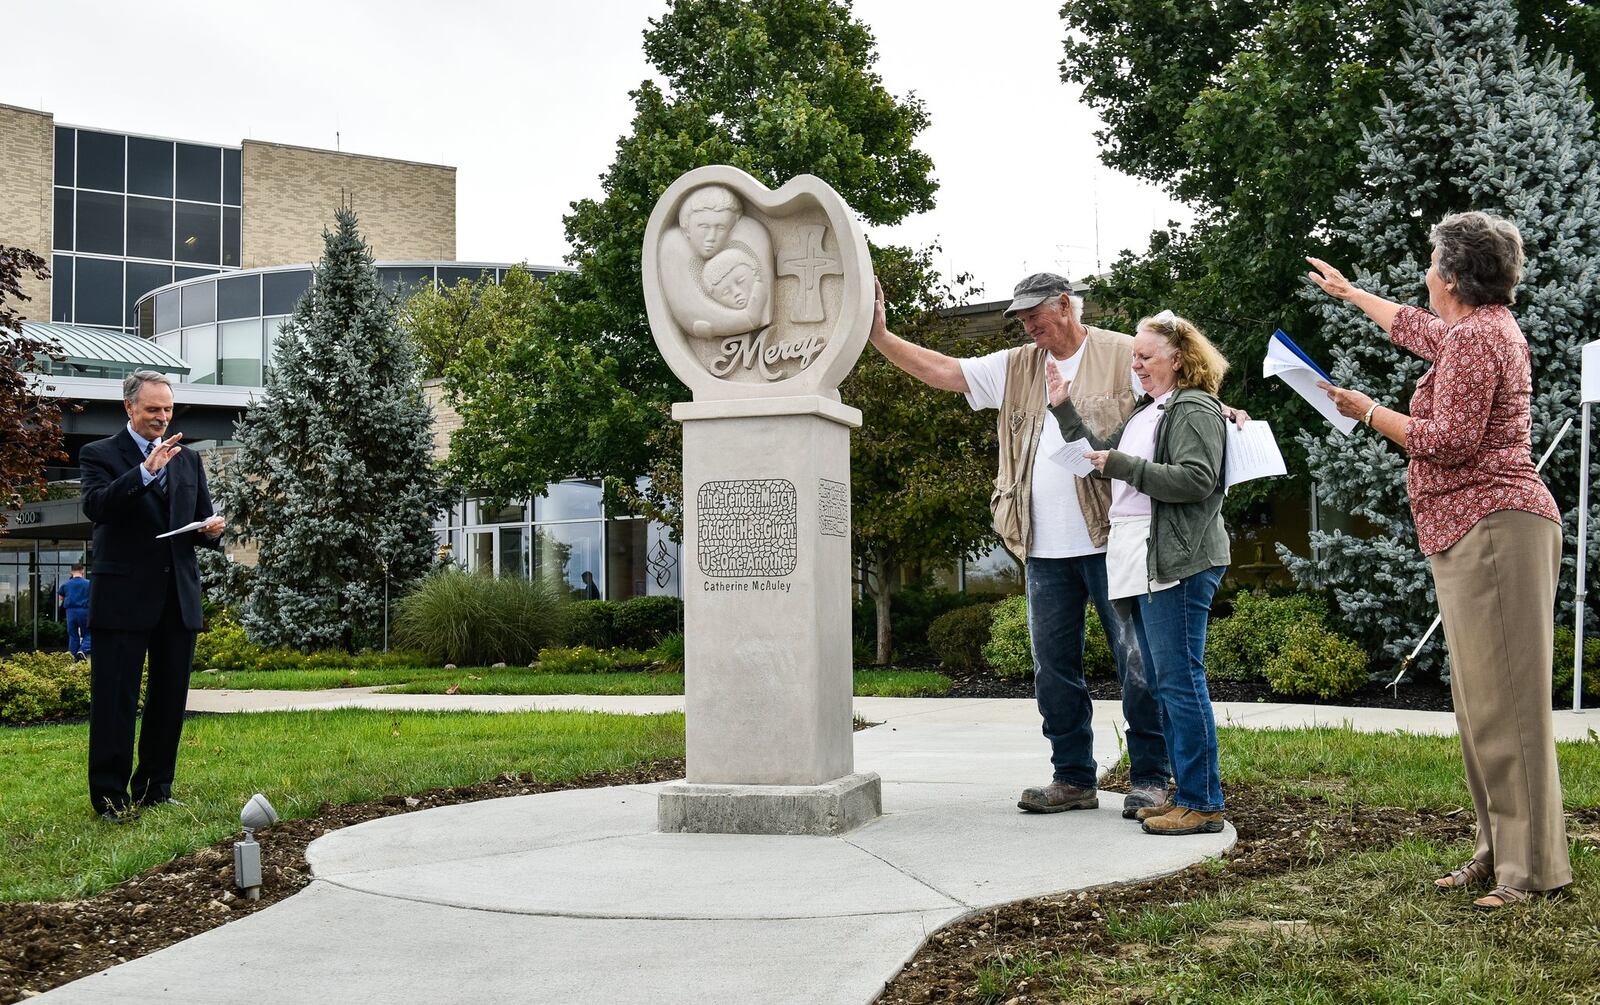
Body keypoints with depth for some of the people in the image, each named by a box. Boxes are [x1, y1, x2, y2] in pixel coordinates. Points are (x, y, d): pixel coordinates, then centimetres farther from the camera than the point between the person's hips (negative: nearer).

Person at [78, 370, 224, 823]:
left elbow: (202, 524, 19)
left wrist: (211, 529, -5)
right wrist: (145, 471, -26)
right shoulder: (100, 454, 2)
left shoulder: (188, 459, 17)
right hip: (124, 598, -5)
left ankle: (155, 789, 19)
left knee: (170, 698, 9)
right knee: (115, 699, -2)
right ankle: (111, 796, 4)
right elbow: (95, 506, -17)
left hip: (179, 598, 5)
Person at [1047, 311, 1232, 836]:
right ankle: (1186, 794, 19)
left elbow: (1196, 480, -19)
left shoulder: (1195, 409, -7)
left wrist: (1125, 466, -17)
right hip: (1142, 565, 10)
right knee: (1164, 685, 12)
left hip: (1178, 564, -10)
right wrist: (1064, 409, 19)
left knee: (1181, 681, -9)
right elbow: (1102, 459, 23)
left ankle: (1202, 803, -4)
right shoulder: (1145, 412, 22)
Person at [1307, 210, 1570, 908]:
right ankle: (1500, 852, 14)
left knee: (1503, 699, -10)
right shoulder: (1486, 327, 20)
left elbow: (1451, 440, -17)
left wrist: (1370, 413, -6)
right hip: (1477, 533, 11)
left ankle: (1533, 867, -6)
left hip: (1491, 528, -11)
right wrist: (1348, 292, 52)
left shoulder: (1474, 338, -12)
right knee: (1482, 700, 10)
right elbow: (1418, 329, 40)